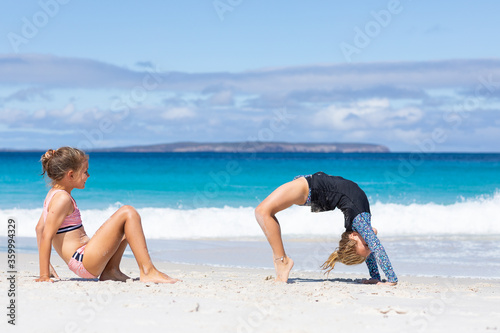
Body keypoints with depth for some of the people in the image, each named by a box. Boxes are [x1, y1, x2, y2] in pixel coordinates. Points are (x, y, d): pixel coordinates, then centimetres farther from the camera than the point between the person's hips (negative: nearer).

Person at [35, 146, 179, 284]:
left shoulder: (53, 194, 17)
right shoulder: (62, 198, -13)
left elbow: (40, 228, 24)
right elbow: (47, 236, -19)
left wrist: (46, 266, 24)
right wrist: (44, 275, -20)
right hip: (84, 261, -11)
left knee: (127, 221, 23)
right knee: (127, 213, -15)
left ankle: (111, 270, 9)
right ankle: (148, 272, -22)